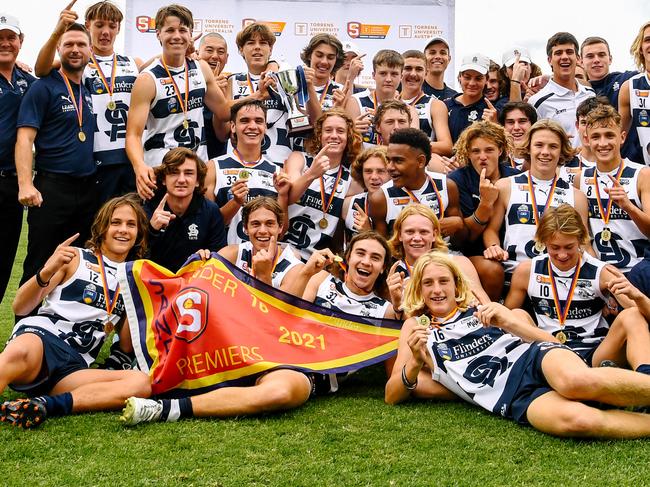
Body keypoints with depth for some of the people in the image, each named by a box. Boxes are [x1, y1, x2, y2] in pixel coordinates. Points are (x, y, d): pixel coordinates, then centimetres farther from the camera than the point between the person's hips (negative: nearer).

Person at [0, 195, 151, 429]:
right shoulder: (76, 258, 11)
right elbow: (20, 308, 5)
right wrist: (46, 273, -14)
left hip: (74, 368, 4)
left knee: (141, 383, -27)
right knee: (21, 353, -41)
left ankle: (46, 404, -35)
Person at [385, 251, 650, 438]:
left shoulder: (482, 311, 23)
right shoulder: (415, 326, 23)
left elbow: (550, 340, 15)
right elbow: (392, 396, 13)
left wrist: (510, 322, -3)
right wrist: (415, 364, -7)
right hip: (511, 399, -1)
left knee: (576, 381, -39)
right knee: (574, 419, -37)